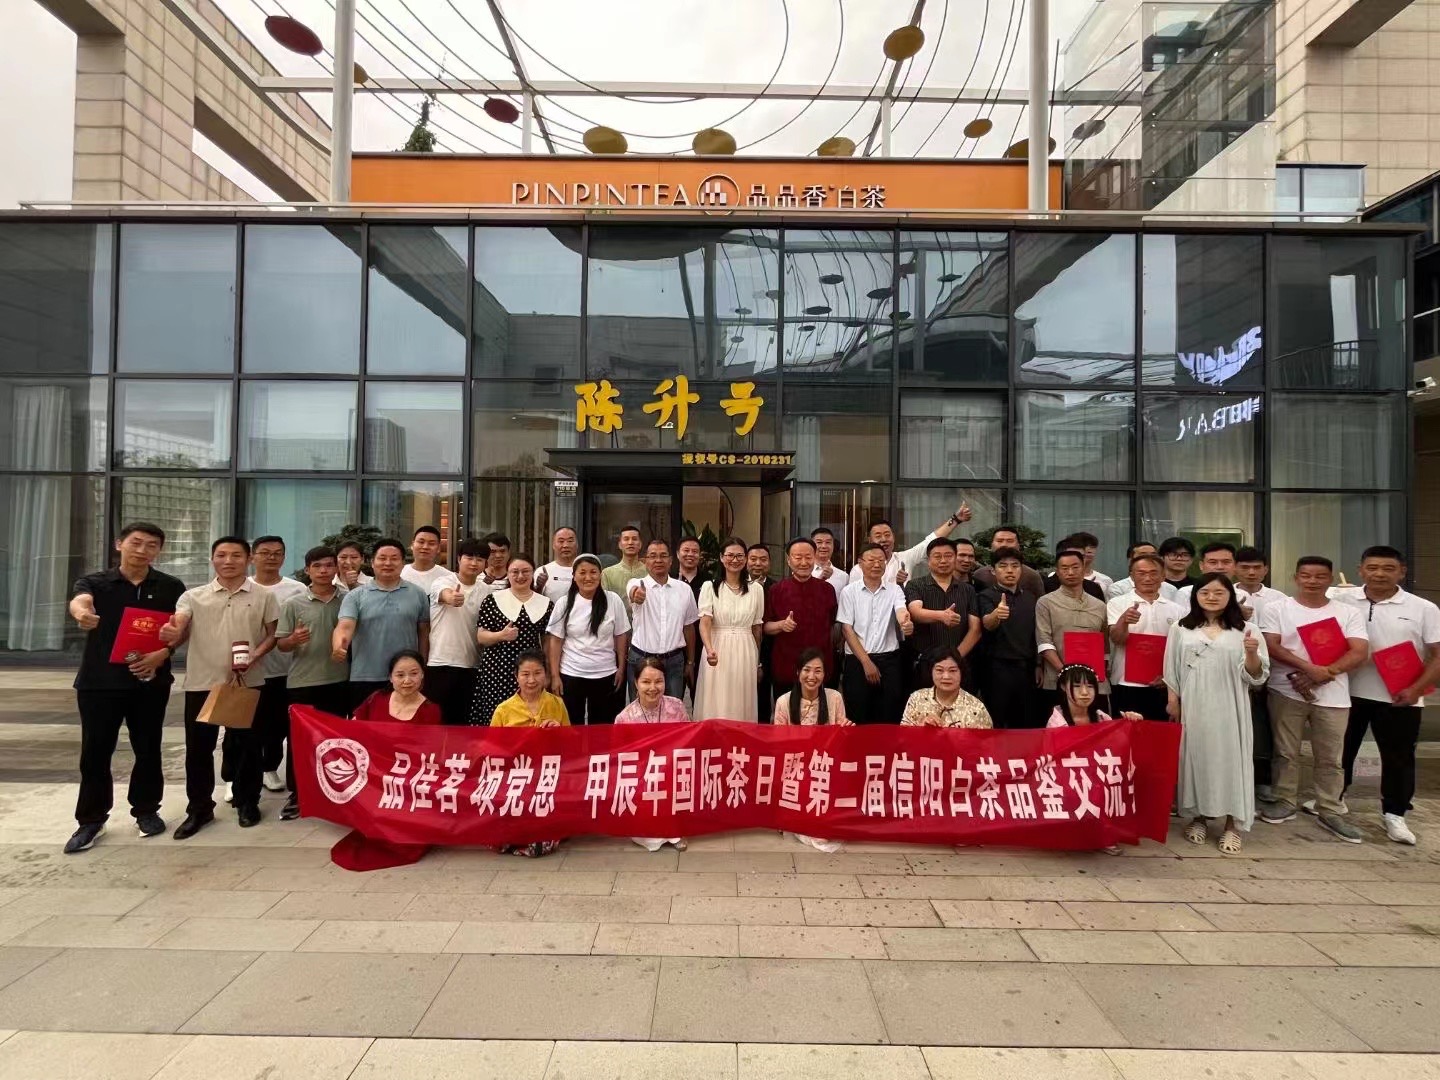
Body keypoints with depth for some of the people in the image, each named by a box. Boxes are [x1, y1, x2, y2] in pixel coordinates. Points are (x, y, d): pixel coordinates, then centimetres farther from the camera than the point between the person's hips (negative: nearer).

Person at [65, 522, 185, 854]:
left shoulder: (171, 587, 3)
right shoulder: (95, 582, 1)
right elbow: (79, 601, -21)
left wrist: (162, 654, -15)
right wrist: (81, 613, -46)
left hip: (151, 680, 0)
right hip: (99, 681, 0)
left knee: (148, 750, 9)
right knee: (95, 753, 5)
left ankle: (146, 810, 24)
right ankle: (91, 821, 18)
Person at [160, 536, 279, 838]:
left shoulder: (263, 596, 2)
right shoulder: (193, 596, 4)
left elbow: (272, 634, 5)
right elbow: (176, 629, -10)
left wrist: (254, 657, -12)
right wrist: (171, 635, -34)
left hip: (247, 682, -1)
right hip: (202, 682, 1)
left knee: (246, 744, 8)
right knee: (198, 747, 9)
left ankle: (247, 803, 24)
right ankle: (199, 809, 24)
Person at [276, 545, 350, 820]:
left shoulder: (348, 600, 2)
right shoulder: (293, 604, -1)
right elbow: (281, 644, 1)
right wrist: (294, 639, -20)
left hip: (338, 681, 1)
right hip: (301, 683, -1)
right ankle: (295, 795, 20)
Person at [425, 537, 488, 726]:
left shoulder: (487, 593, 7)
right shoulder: (442, 582, -5)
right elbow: (445, 595, -30)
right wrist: (451, 598, -53)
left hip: (470, 666, 4)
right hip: (439, 664, -3)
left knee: (462, 720, 11)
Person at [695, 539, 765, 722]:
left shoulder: (756, 589, 5)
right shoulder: (709, 587, -1)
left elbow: (757, 628, 12)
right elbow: (704, 622, -11)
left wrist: (758, 663, 17)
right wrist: (709, 649, -29)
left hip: (745, 654, 2)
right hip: (717, 653, -2)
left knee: (742, 706, 7)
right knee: (715, 708, 1)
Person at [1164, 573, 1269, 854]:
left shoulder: (1245, 630, 2)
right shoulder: (1181, 628, 5)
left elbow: (1255, 677, -2)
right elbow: (1172, 668, 8)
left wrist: (1252, 654, -20)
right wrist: (1172, 700, 3)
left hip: (1229, 708, -1)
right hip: (1193, 706, 1)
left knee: (1230, 758, 1)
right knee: (1195, 756, 7)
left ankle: (1231, 826, 13)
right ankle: (1197, 817, 22)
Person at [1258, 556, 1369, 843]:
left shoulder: (1348, 613, 6)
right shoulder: (1276, 609, 1)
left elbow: (1359, 652, -4)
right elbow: (1271, 647, -8)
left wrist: (1325, 673, -18)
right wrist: (1310, 668, -21)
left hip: (1333, 696, 2)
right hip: (1286, 692, -1)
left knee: (1331, 758, 9)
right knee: (1286, 752, 8)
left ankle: (1330, 812, 21)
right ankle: (1284, 801, 21)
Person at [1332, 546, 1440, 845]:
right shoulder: (1340, 600, -2)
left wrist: (1416, 689, -15)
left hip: (1399, 698, 0)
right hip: (1347, 692, 0)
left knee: (1398, 757, 9)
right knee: (1340, 750, 14)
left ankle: (1394, 814, 23)